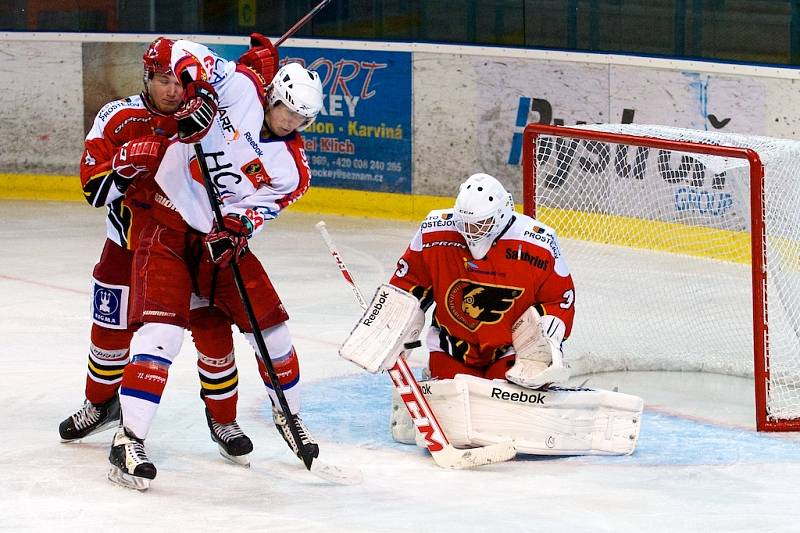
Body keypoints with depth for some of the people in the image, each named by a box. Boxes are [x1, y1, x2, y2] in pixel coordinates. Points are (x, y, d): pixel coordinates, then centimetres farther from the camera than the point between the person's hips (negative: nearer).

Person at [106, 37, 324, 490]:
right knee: (163, 329, -20)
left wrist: (236, 229, -26)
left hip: (222, 235, 5)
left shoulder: (292, 168, -2)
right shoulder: (241, 87, -12)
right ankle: (129, 441, -22)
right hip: (168, 221, -5)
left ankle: (289, 414, 34)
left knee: (270, 325, 8)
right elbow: (185, 53, -9)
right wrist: (194, 94, -26)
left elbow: (265, 206, -5)